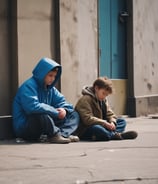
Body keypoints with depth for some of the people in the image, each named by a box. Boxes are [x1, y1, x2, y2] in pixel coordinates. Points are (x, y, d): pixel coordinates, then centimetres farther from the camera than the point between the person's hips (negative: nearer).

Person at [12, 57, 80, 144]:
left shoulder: (50, 88, 12)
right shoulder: (28, 86, -17)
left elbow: (62, 102, 10)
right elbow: (33, 107, -32)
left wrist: (63, 110, -16)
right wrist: (56, 112, -26)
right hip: (24, 128, -9)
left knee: (73, 114, 3)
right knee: (42, 114, -40)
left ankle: (63, 133, -24)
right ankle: (54, 134, -22)